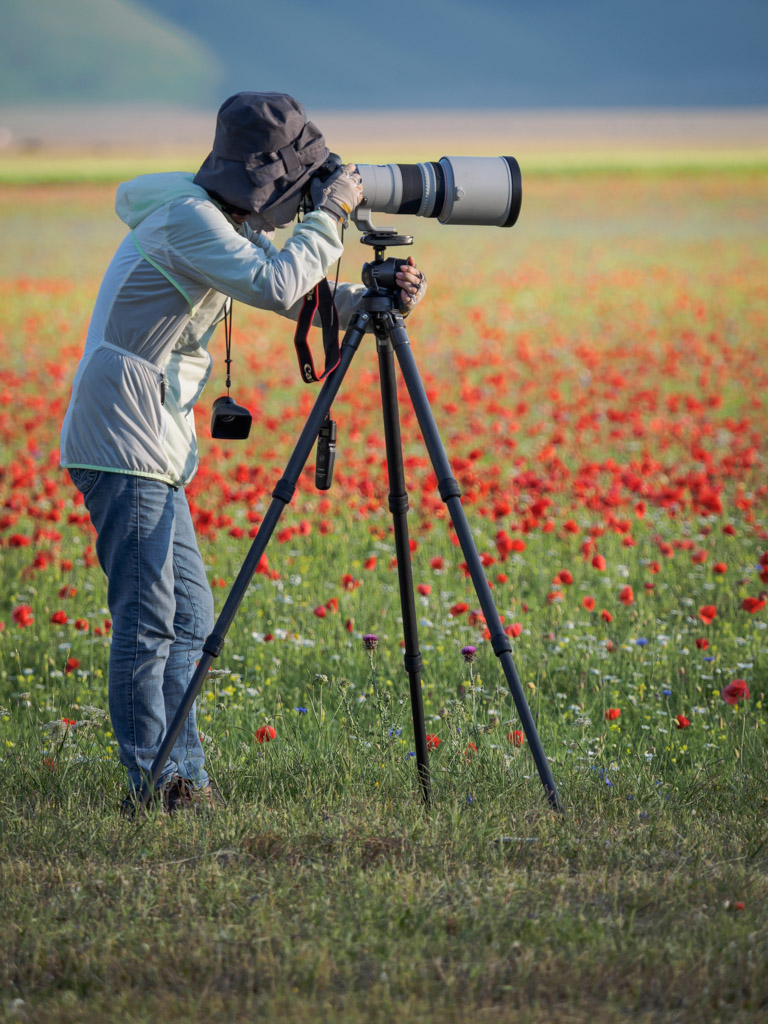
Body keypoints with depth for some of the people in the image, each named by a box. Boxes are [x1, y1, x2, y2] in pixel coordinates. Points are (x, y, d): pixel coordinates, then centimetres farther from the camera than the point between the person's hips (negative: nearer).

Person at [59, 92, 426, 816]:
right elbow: (278, 287, -25)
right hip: (124, 445, -10)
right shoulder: (186, 219, -15)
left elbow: (302, 295, 17)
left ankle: (184, 783, 12)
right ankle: (154, 784, -7)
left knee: (188, 617, 10)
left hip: (152, 449, 10)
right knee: (147, 620, -10)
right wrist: (331, 215, -13)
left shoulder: (231, 223, 15)